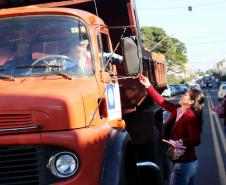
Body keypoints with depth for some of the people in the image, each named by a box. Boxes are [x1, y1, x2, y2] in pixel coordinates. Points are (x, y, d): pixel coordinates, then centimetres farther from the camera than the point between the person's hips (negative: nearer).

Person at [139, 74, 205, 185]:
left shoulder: (191, 117, -20)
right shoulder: (177, 110, 5)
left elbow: (196, 140, -27)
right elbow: (161, 101, 13)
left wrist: (180, 143, -41)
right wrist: (148, 86, 10)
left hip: (183, 164, -9)